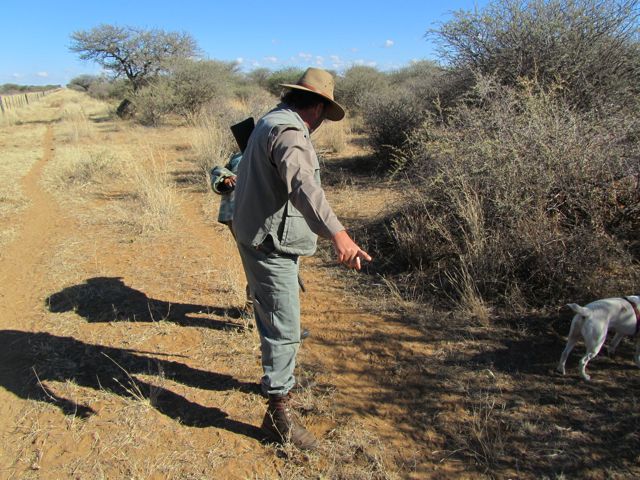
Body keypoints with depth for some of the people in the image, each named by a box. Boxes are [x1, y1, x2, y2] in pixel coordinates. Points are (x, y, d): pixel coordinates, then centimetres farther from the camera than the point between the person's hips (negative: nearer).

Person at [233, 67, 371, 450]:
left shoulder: (273, 121, 13)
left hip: (266, 240, 11)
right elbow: (302, 185, -41)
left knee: (275, 317, 25)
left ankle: (276, 376, 46)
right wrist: (337, 233, -53)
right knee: (285, 327, -5)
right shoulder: (288, 132, -21)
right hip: (271, 244, -11)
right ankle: (280, 412, 6)